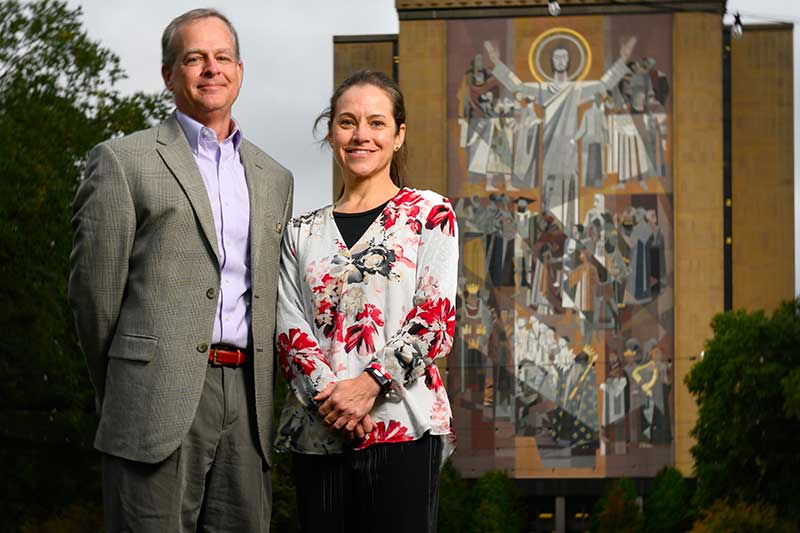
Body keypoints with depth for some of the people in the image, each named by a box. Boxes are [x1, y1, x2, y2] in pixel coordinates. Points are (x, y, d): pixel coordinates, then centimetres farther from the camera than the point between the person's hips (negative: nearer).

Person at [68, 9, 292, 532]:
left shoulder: (274, 178, 19)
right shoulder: (123, 162, 2)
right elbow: (94, 290, 1)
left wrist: (257, 393, 14)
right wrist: (128, 395, 6)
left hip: (247, 406, 5)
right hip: (162, 404, -5)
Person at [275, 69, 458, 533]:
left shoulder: (430, 214, 5)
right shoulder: (304, 233, 15)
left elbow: (436, 321, -4)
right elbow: (290, 330, 7)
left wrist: (369, 385, -15)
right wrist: (327, 391, -12)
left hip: (403, 425, -3)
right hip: (318, 431, 3)